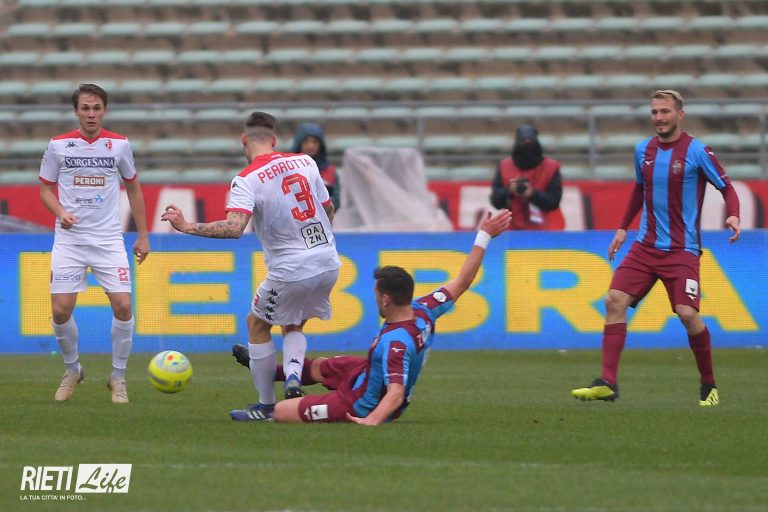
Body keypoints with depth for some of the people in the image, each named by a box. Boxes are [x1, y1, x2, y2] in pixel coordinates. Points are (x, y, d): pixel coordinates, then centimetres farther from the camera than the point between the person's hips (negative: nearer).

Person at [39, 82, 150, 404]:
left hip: (108, 239, 0)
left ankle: (118, 378, 4)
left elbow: (133, 188, 14)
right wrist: (61, 213, -13)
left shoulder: (119, 145, 2)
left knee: (122, 305, -13)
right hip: (69, 239, 0)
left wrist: (142, 236, 12)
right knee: (60, 310, -8)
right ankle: (73, 370, 18)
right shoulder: (58, 145, 0)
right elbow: (45, 188, 8)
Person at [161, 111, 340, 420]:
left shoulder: (246, 181, -13)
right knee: (293, 325, 25)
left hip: (291, 272, -6)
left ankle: (266, 405, 18)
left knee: (257, 324, 17)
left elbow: (234, 228, -28)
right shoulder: (305, 162, 5)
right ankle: (293, 377, -3)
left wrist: (187, 227, -21)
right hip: (329, 264, 6)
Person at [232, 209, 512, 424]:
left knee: (279, 411, -3)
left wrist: (373, 420, -60)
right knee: (319, 366, 35)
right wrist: (483, 236, -2)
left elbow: (396, 394, -45)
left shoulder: (395, 342, -39)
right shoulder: (423, 310, -17)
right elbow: (462, 281, -7)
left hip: (360, 406, -10)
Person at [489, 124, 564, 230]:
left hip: (545, 232, -1)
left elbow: (554, 201, -10)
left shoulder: (550, 167, -3)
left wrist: (533, 194, -26)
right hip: (515, 231, 1)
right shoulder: (504, 167, 2)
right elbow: (496, 201, -2)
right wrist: (509, 191, -22)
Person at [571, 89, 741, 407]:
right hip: (646, 246, 5)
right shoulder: (643, 151, 8)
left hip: (682, 249, -5)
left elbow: (727, 188, -3)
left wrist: (733, 216, -22)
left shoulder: (697, 151, -8)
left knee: (687, 313, -16)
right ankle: (608, 383, -14)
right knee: (615, 300, -12)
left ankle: (709, 385, 5)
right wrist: (623, 228, 22)